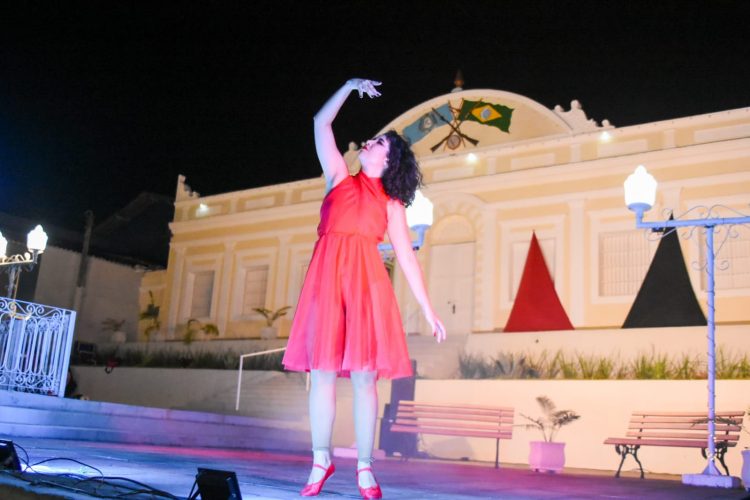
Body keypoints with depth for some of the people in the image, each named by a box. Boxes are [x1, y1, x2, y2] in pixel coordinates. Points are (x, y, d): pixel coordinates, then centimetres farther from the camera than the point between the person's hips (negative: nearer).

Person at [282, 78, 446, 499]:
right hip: (327, 273, 2)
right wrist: (350, 86, 20)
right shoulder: (339, 178, 21)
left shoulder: (392, 204, 16)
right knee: (322, 373, -1)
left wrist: (429, 310, 6)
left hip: (366, 277, -1)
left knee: (364, 376, -6)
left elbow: (407, 257, 11)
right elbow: (322, 123, 22)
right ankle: (322, 461, 9)